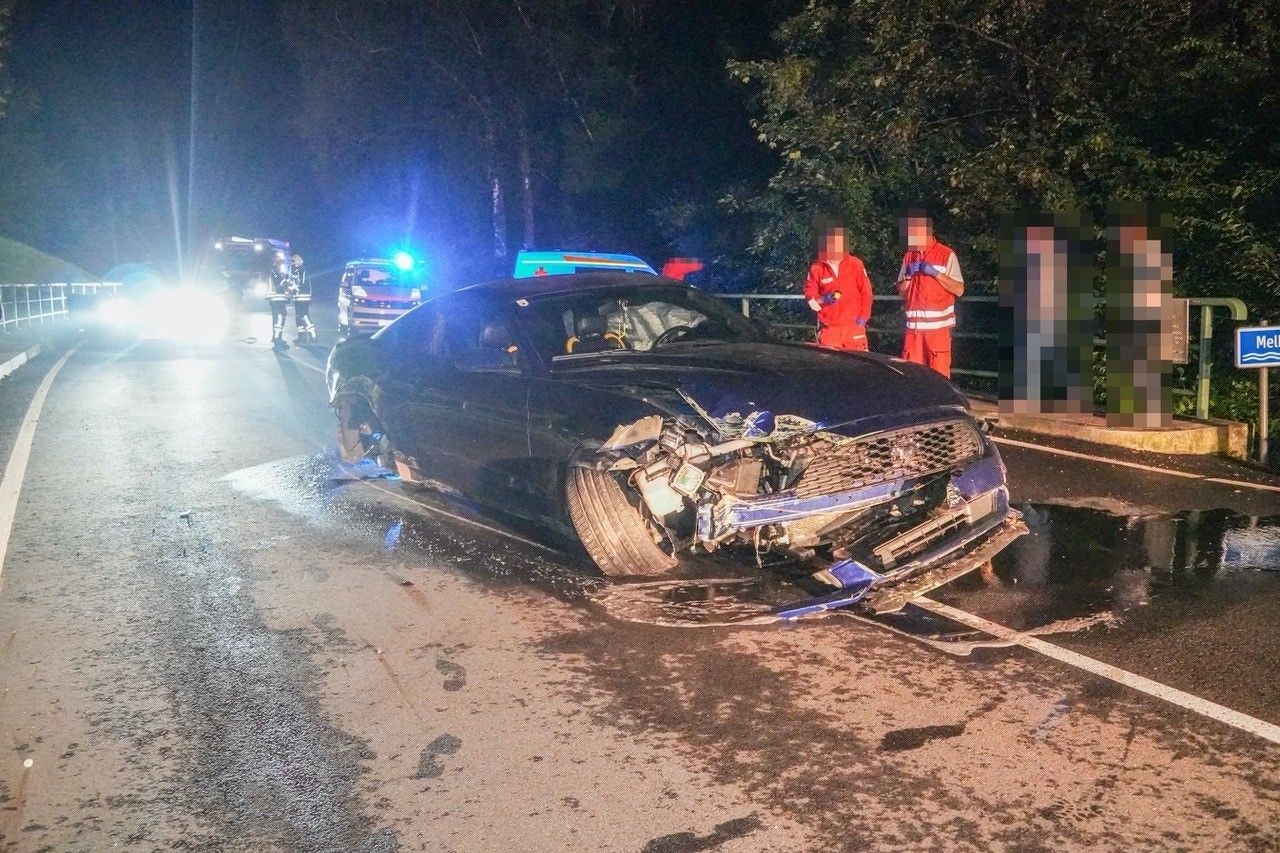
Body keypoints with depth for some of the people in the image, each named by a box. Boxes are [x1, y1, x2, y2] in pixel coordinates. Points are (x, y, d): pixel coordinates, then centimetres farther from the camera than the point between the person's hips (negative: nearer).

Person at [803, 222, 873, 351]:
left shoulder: (855, 264, -5)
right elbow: (809, 294, 4)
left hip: (853, 326, -1)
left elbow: (866, 291, 3)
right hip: (828, 328, 1)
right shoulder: (816, 268, -3)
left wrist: (864, 315, -2)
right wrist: (822, 300, -15)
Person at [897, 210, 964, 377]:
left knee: (939, 374, -7)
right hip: (914, 326, 4)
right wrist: (908, 275, -2)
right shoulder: (909, 256, 14)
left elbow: (959, 290, -4)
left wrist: (935, 273, -13)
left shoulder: (947, 255, 0)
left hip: (938, 325, -4)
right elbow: (901, 292, 17)